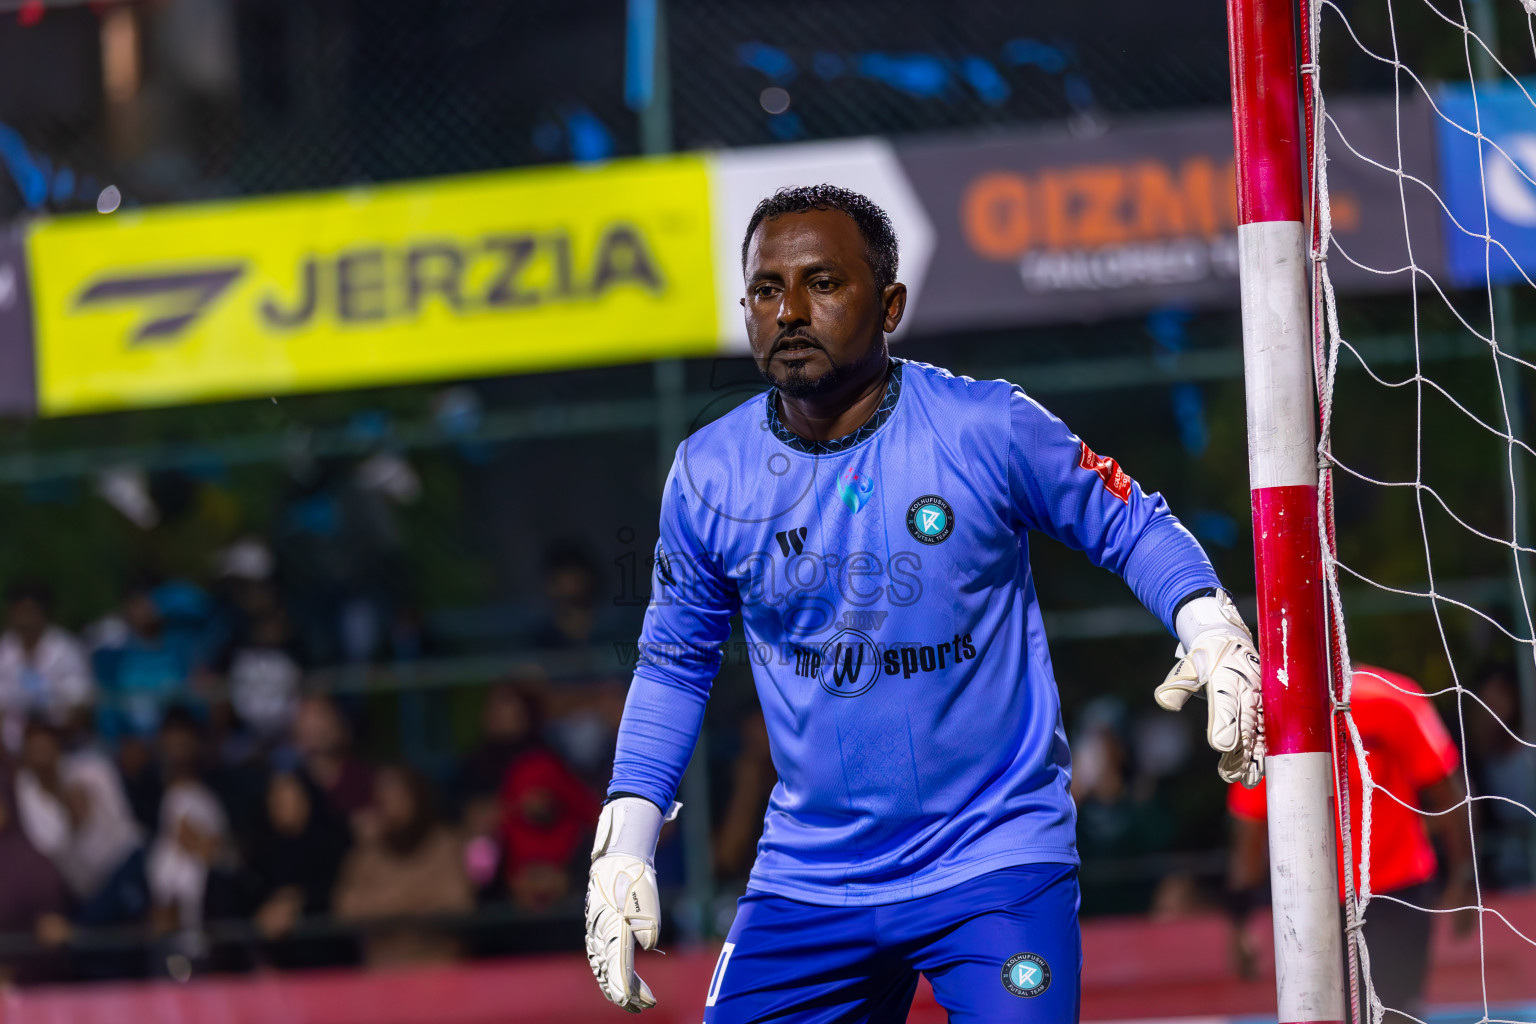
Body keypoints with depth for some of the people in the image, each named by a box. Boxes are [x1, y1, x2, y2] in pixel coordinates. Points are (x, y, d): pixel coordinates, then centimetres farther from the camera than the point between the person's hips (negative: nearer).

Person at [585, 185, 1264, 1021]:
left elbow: (1130, 527, 4)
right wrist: (625, 842, 6)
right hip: (806, 881, 3)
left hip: (998, 864, -3)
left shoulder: (989, 428, -9)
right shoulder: (707, 475, 0)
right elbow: (674, 663, 13)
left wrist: (1211, 628, -15)